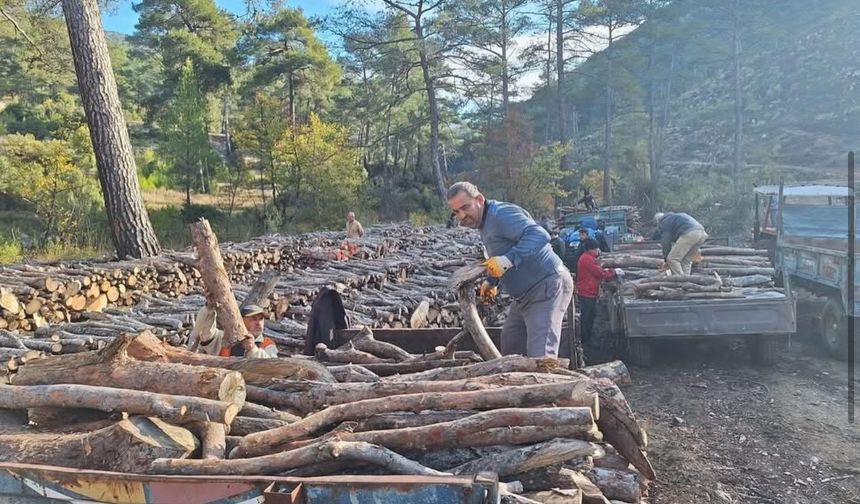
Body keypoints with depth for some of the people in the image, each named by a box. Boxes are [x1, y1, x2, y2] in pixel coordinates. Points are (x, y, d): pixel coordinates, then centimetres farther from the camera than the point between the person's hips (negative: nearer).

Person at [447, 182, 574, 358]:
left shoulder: (501, 213, -18)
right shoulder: (485, 223, 15)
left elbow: (539, 235, -31)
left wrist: (509, 260, -39)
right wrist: (492, 282, 16)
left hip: (547, 286, -11)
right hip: (526, 294, 11)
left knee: (540, 356, -18)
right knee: (509, 348, 18)